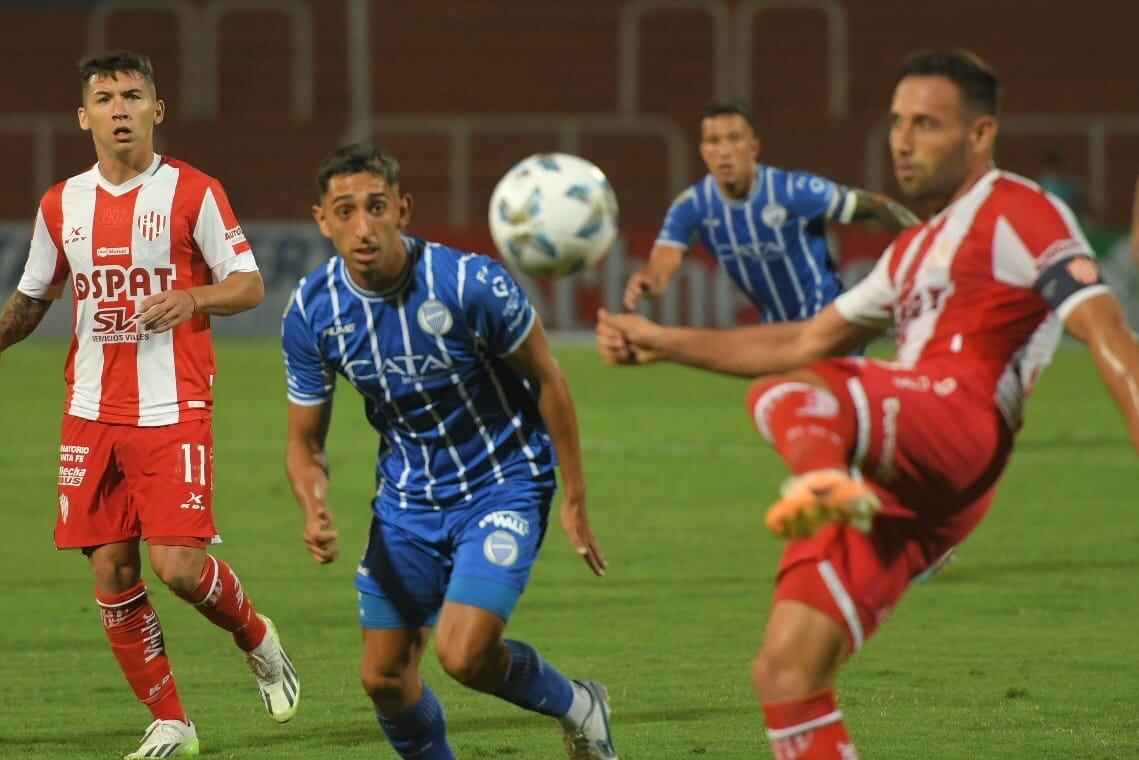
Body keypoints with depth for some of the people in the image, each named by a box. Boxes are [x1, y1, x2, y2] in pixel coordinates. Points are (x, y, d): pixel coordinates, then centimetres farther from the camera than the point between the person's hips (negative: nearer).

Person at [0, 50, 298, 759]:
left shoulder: (192, 192, -3)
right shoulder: (63, 204, 10)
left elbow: (250, 286, -1)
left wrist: (192, 298, -20)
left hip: (173, 412, -4)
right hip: (91, 414, 4)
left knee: (178, 566, -14)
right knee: (112, 571, 1)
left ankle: (257, 637, 18)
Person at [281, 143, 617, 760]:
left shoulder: (470, 283, -23)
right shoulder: (312, 312, -11)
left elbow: (547, 379, -9)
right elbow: (305, 441, 0)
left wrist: (574, 503, -7)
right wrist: (315, 514, -22)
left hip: (503, 484, -5)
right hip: (407, 496, 5)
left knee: (463, 655, -21)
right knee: (384, 677, 2)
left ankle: (574, 706, 10)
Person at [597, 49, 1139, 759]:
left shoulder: (1018, 213, 5)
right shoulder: (916, 250, 33)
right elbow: (808, 342, 40)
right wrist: (664, 343, 37)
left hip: (958, 420, -8)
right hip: (894, 480, 8)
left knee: (786, 393, -35)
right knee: (784, 675, -1)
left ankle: (824, 482, -66)